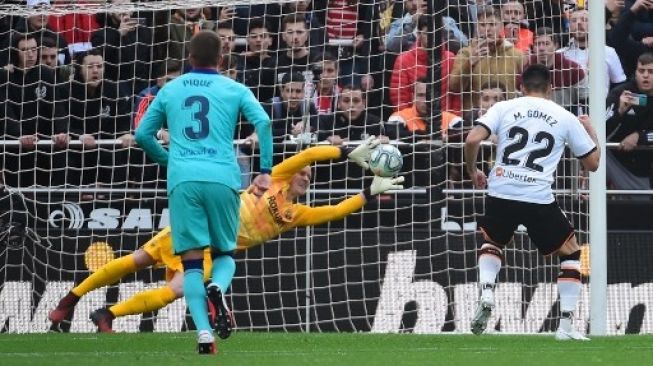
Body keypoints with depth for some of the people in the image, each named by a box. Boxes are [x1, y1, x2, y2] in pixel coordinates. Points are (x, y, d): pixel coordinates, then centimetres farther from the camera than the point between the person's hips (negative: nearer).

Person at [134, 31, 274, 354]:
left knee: (192, 262, 2)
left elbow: (142, 134, 19)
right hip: (223, 179, -1)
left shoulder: (170, 90, 17)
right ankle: (218, 287, -20)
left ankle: (203, 332, -16)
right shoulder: (234, 90, 11)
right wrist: (265, 171, -1)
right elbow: (263, 123, -4)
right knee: (225, 253, 15)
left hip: (182, 180, 1)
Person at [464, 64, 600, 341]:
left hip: (501, 193, 2)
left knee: (491, 242, 31)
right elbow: (592, 163, 14)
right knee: (570, 252, 17)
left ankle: (486, 294, 3)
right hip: (539, 200, -2)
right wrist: (591, 130, 32)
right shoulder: (566, 118, 8)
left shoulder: (504, 108, 7)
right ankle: (566, 325, 7)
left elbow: (472, 140, -6)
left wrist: (473, 172, 13)